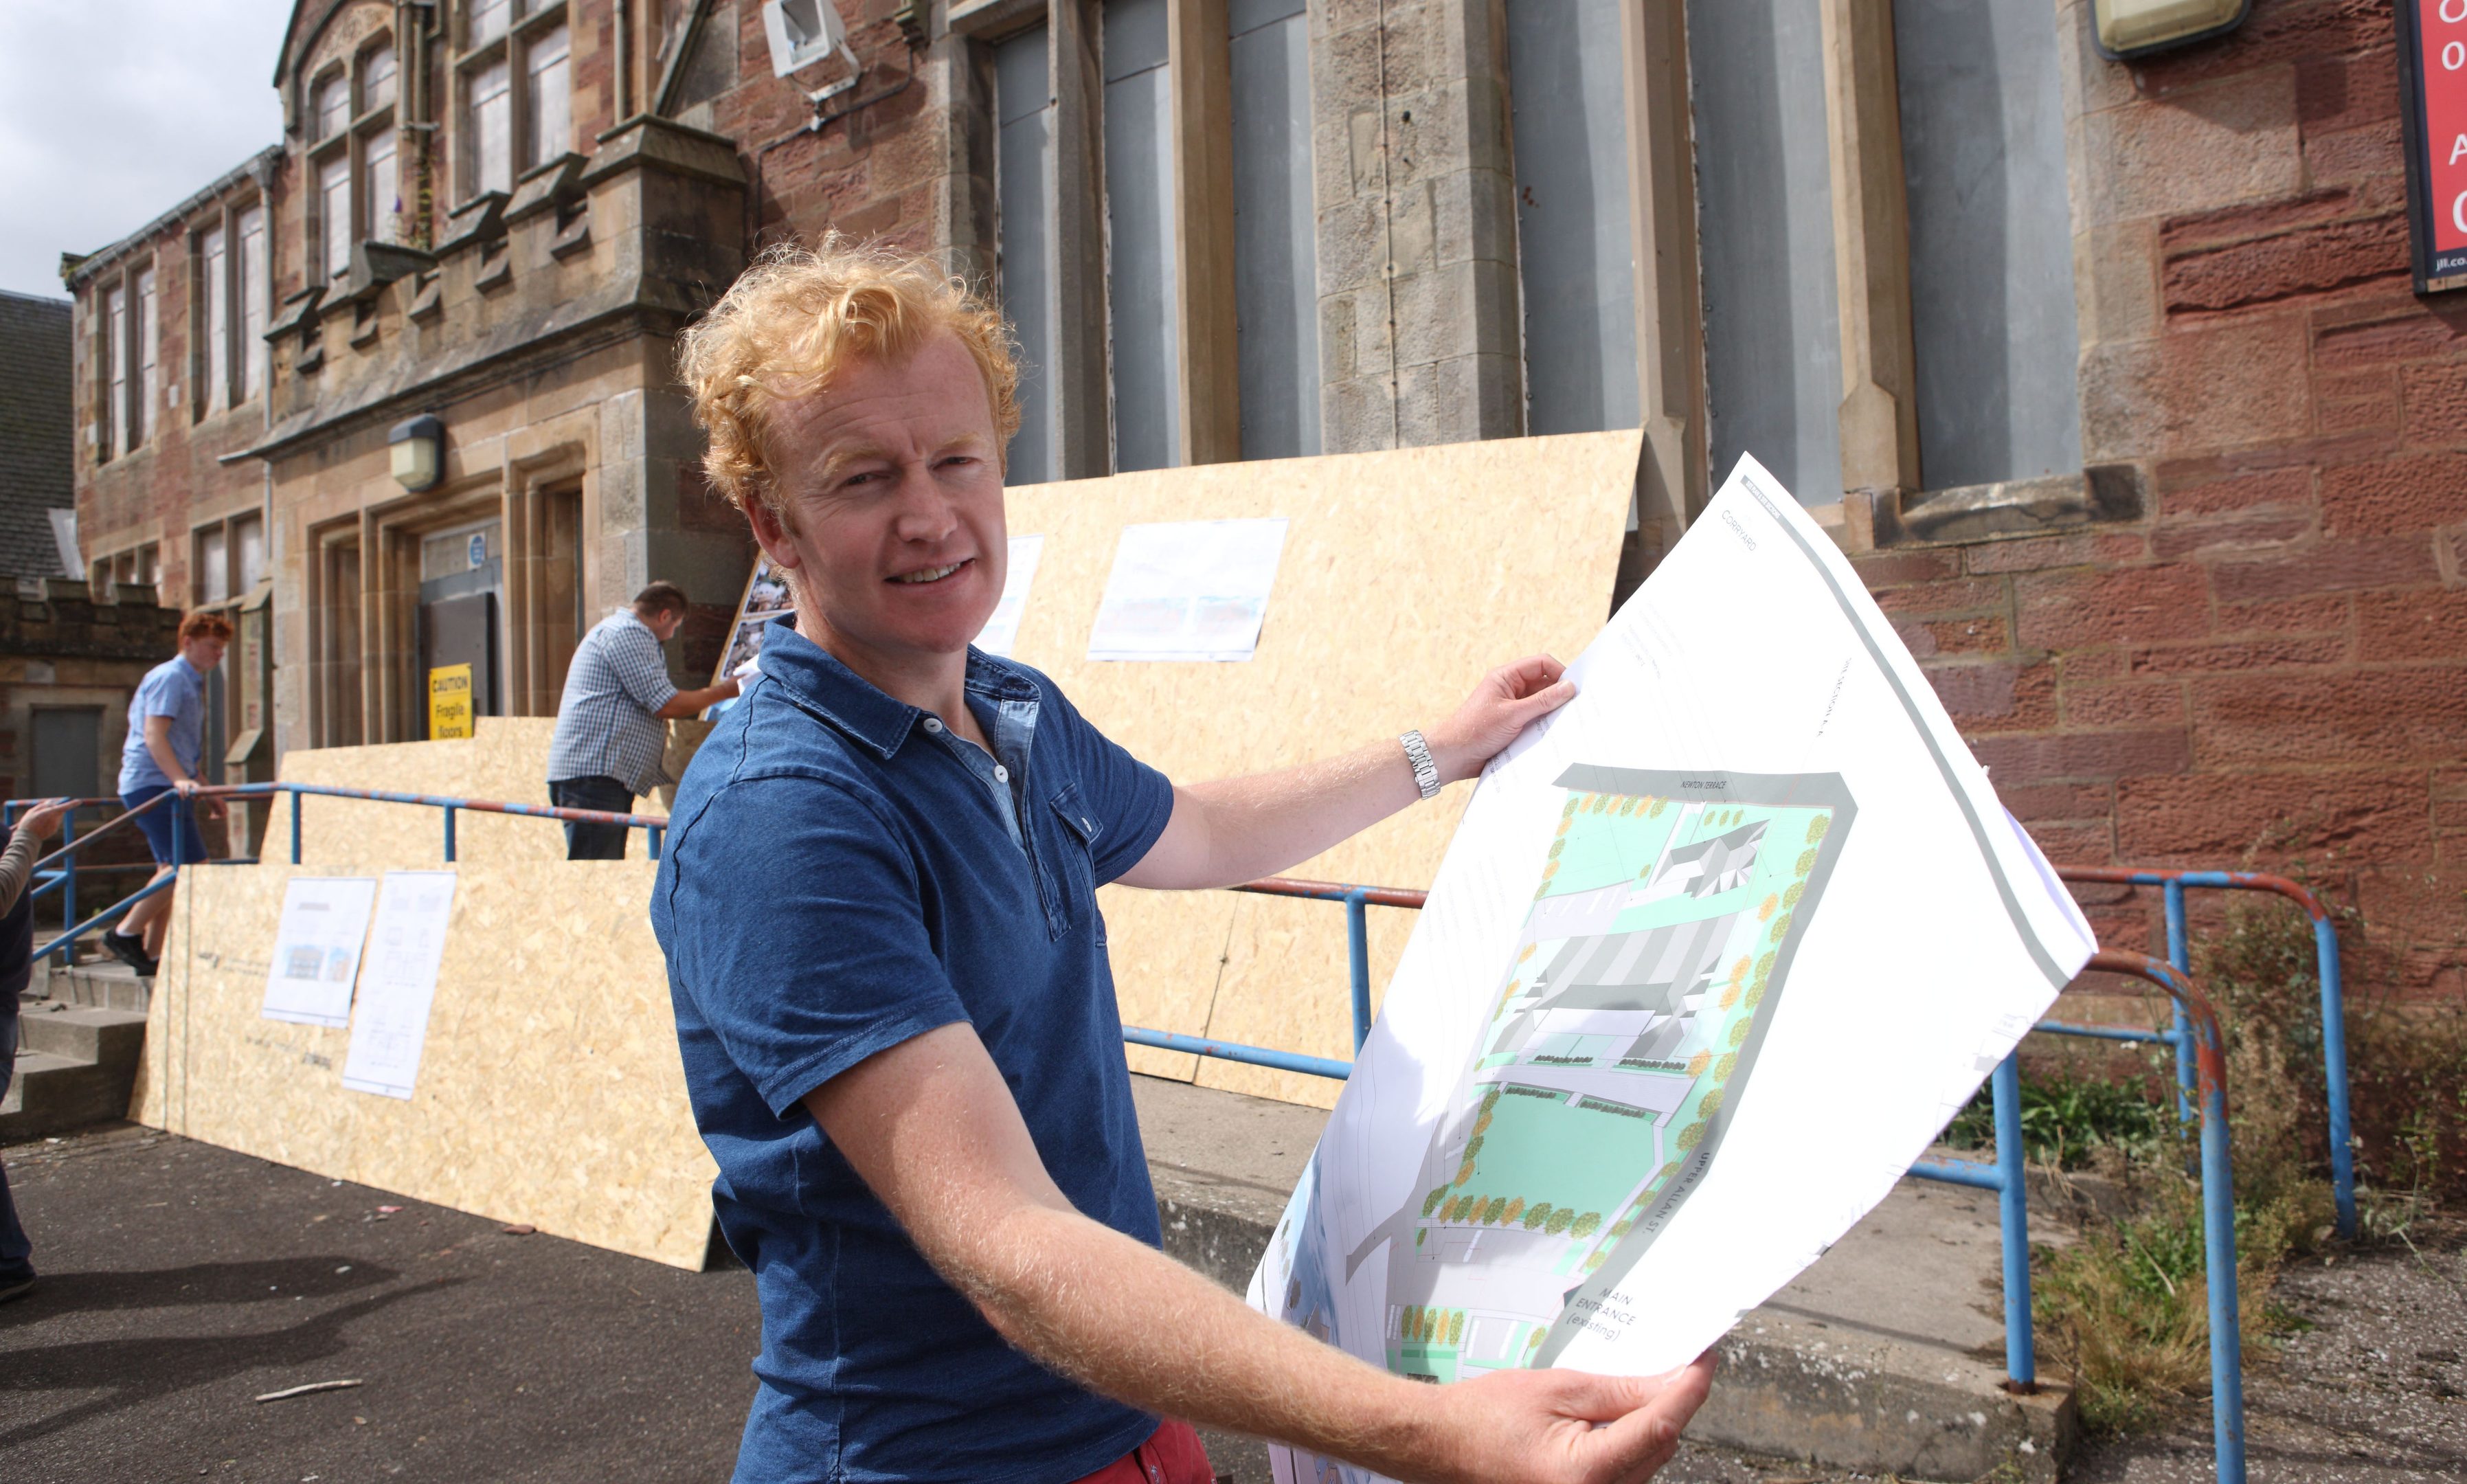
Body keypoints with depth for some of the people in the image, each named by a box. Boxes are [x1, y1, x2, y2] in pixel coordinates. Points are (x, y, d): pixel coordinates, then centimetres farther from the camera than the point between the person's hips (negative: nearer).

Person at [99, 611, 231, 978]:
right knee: (187, 863, -17)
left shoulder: (191, 683, 21)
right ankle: (126, 933, -8)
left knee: (172, 868, 9)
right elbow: (154, 735, -21)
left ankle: (151, 953, 12)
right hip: (150, 783, -10)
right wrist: (181, 780, -33)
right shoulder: (170, 677, -10)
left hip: (168, 786, 10)